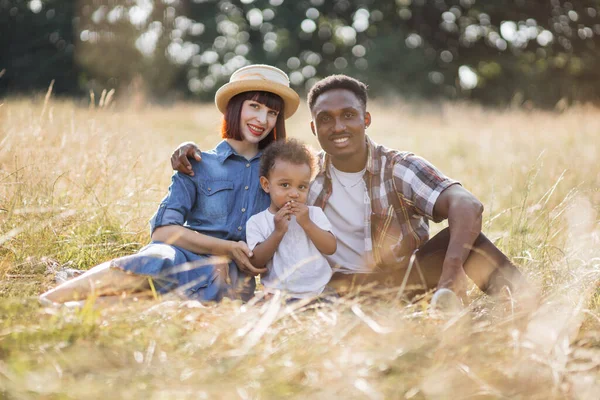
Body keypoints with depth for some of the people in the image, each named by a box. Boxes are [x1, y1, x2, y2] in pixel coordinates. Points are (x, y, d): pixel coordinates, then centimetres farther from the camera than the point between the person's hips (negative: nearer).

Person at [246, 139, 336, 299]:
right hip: (279, 295, -2)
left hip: (320, 290, 2)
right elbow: (256, 262, -5)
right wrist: (278, 232, -15)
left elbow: (330, 248, 0)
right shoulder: (256, 222, 3)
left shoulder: (314, 213, 9)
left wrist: (307, 224, -12)